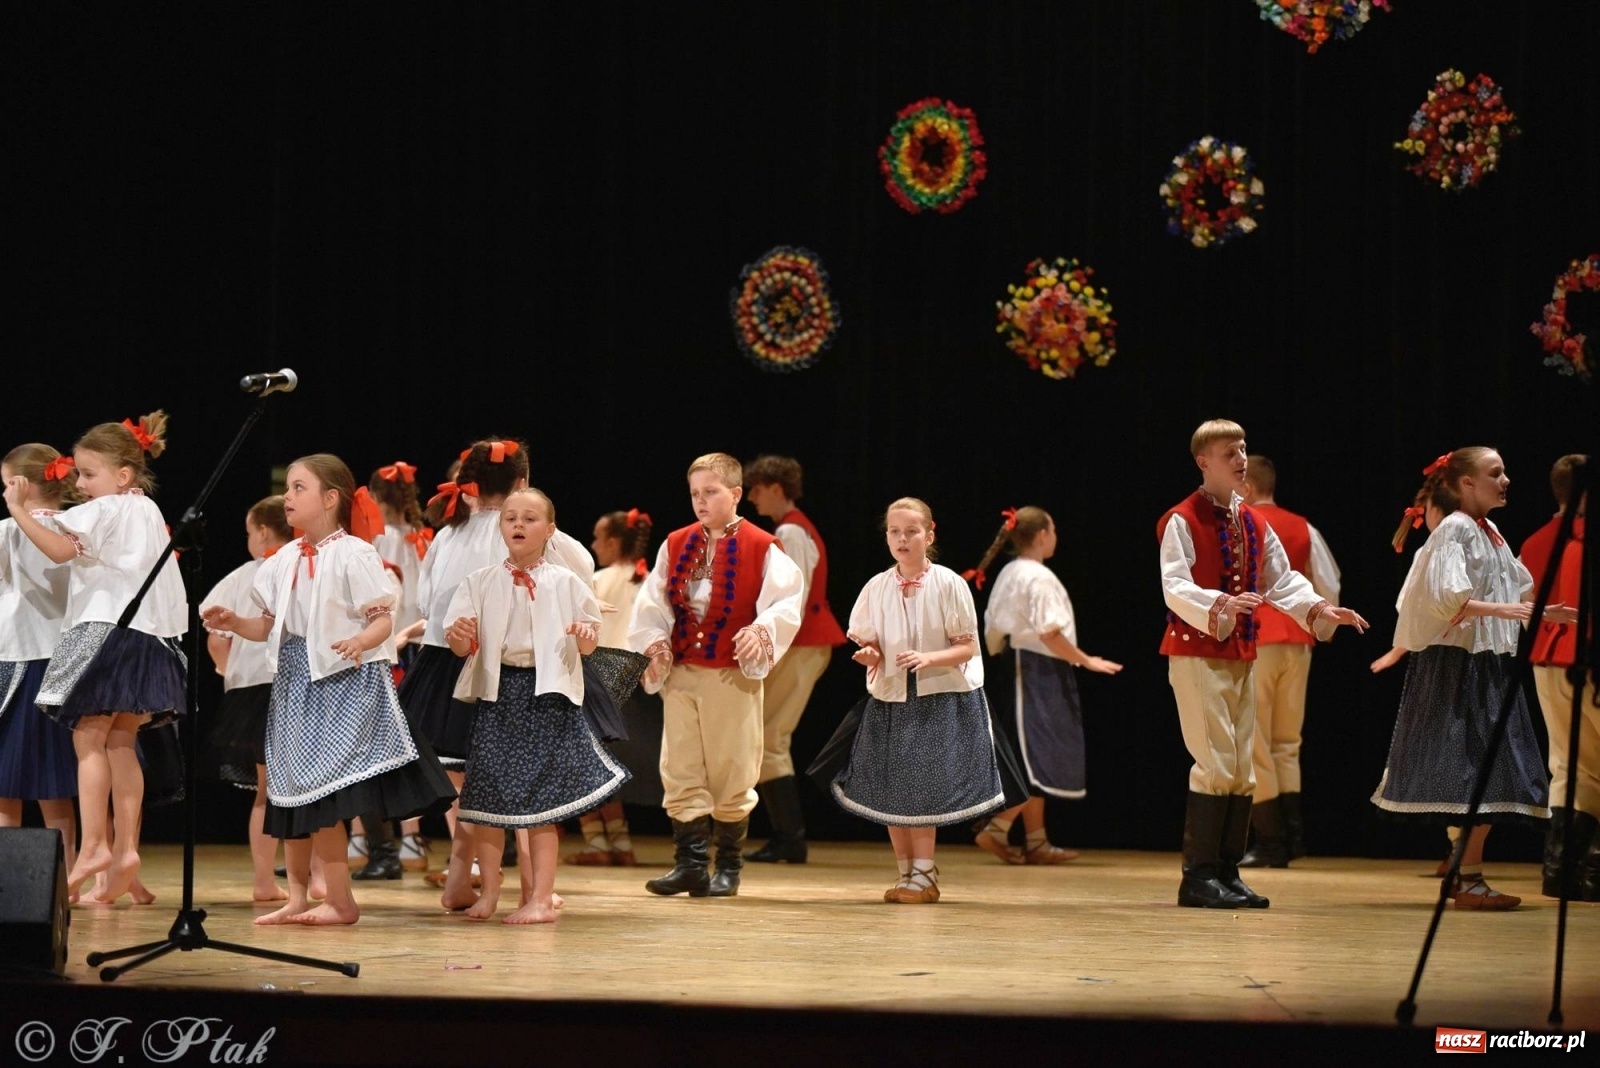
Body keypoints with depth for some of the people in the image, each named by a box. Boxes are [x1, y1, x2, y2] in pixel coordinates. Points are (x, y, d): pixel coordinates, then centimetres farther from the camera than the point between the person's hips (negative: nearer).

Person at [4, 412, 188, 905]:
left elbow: (60, 549, -18)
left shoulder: (103, 511, -6)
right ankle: (125, 848, 3)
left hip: (104, 627, -8)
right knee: (121, 744, 8)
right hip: (147, 634, 8)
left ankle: (94, 844, -14)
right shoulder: (149, 513, 18)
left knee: (89, 738, -6)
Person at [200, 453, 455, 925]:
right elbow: (271, 625, 15)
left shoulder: (353, 554, -9)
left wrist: (360, 642, -32)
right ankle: (297, 898, 17)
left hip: (344, 679, -7)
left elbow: (383, 620, -12)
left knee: (319, 793, -11)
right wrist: (234, 623, -2)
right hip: (295, 679, 7)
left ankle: (340, 900, -3)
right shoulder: (286, 559, 11)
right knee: (290, 790, 9)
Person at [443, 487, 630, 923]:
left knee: (541, 800, -2)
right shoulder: (481, 582, 7)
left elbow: (587, 645, 6)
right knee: (487, 795, 4)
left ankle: (541, 897, 3)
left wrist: (585, 637, -17)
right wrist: (459, 637, -18)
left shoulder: (565, 584, 4)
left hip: (547, 694, -2)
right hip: (496, 691, 2)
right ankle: (489, 892, 16)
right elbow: (462, 646, 5)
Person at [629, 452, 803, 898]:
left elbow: (787, 601, -10)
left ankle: (728, 867, 14)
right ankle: (690, 864, 7)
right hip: (680, 673, 4)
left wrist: (761, 631, -25)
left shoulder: (761, 547, -5)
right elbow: (653, 602, 10)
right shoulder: (676, 544, 8)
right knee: (680, 771, 2)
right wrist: (654, 641, -5)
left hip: (733, 675, -4)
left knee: (731, 772, 3)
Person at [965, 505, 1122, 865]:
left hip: (1021, 666, 10)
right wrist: (1086, 661, -12)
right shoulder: (1039, 578, -15)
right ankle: (997, 829, -11)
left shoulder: (1008, 574, 12)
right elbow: (1049, 634, -20)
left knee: (1034, 761, 11)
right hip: (1041, 670, -10)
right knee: (1039, 758, -7)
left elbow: (992, 627, 14)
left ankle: (1037, 842, 14)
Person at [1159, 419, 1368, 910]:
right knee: (1215, 763, -12)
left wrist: (1320, 609, 4)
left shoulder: (1252, 523, 14)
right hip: (1196, 653, -8)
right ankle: (1199, 876, -6)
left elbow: (1282, 582, 19)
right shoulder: (1181, 521, -9)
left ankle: (1227, 872, 15)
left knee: (1242, 769, 8)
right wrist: (1220, 604, -35)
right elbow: (1174, 589, -19)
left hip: (1240, 654, 8)